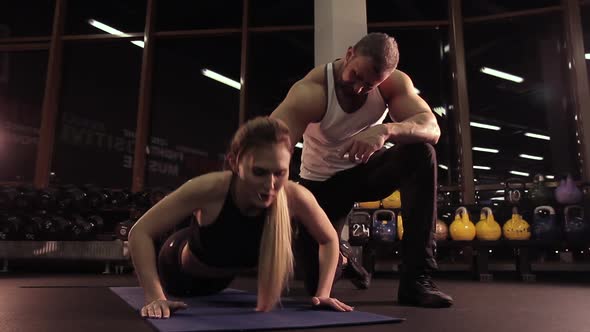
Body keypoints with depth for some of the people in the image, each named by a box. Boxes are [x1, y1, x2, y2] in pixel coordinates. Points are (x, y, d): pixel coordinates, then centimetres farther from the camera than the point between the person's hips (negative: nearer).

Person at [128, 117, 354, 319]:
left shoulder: (295, 197, -38)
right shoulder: (209, 189, -45)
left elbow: (329, 240, -17)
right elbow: (140, 232, -34)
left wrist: (322, 293, -23)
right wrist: (155, 297, -39)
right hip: (182, 269, -2)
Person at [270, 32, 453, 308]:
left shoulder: (394, 82, -18)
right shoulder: (310, 92, -29)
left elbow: (432, 128, -30)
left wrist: (386, 130, -50)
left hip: (367, 169, 2)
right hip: (321, 182, -2)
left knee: (422, 153, -29)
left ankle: (416, 278, -23)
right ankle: (339, 253, 38)